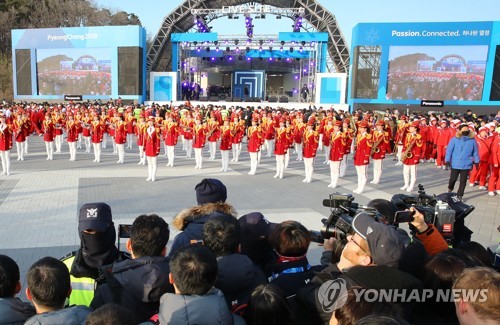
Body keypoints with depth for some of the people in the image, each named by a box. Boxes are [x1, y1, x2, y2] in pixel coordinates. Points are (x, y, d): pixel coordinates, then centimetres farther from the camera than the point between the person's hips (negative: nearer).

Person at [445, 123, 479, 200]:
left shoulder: (472, 140, -2)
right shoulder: (454, 140, -7)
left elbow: (475, 152, 7)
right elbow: (449, 150, -4)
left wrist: (476, 161, 10)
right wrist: (447, 160, -8)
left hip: (466, 165, 1)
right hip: (455, 164, -1)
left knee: (463, 181, 6)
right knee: (453, 179, 7)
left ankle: (459, 196, 17)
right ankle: (450, 189, 38)